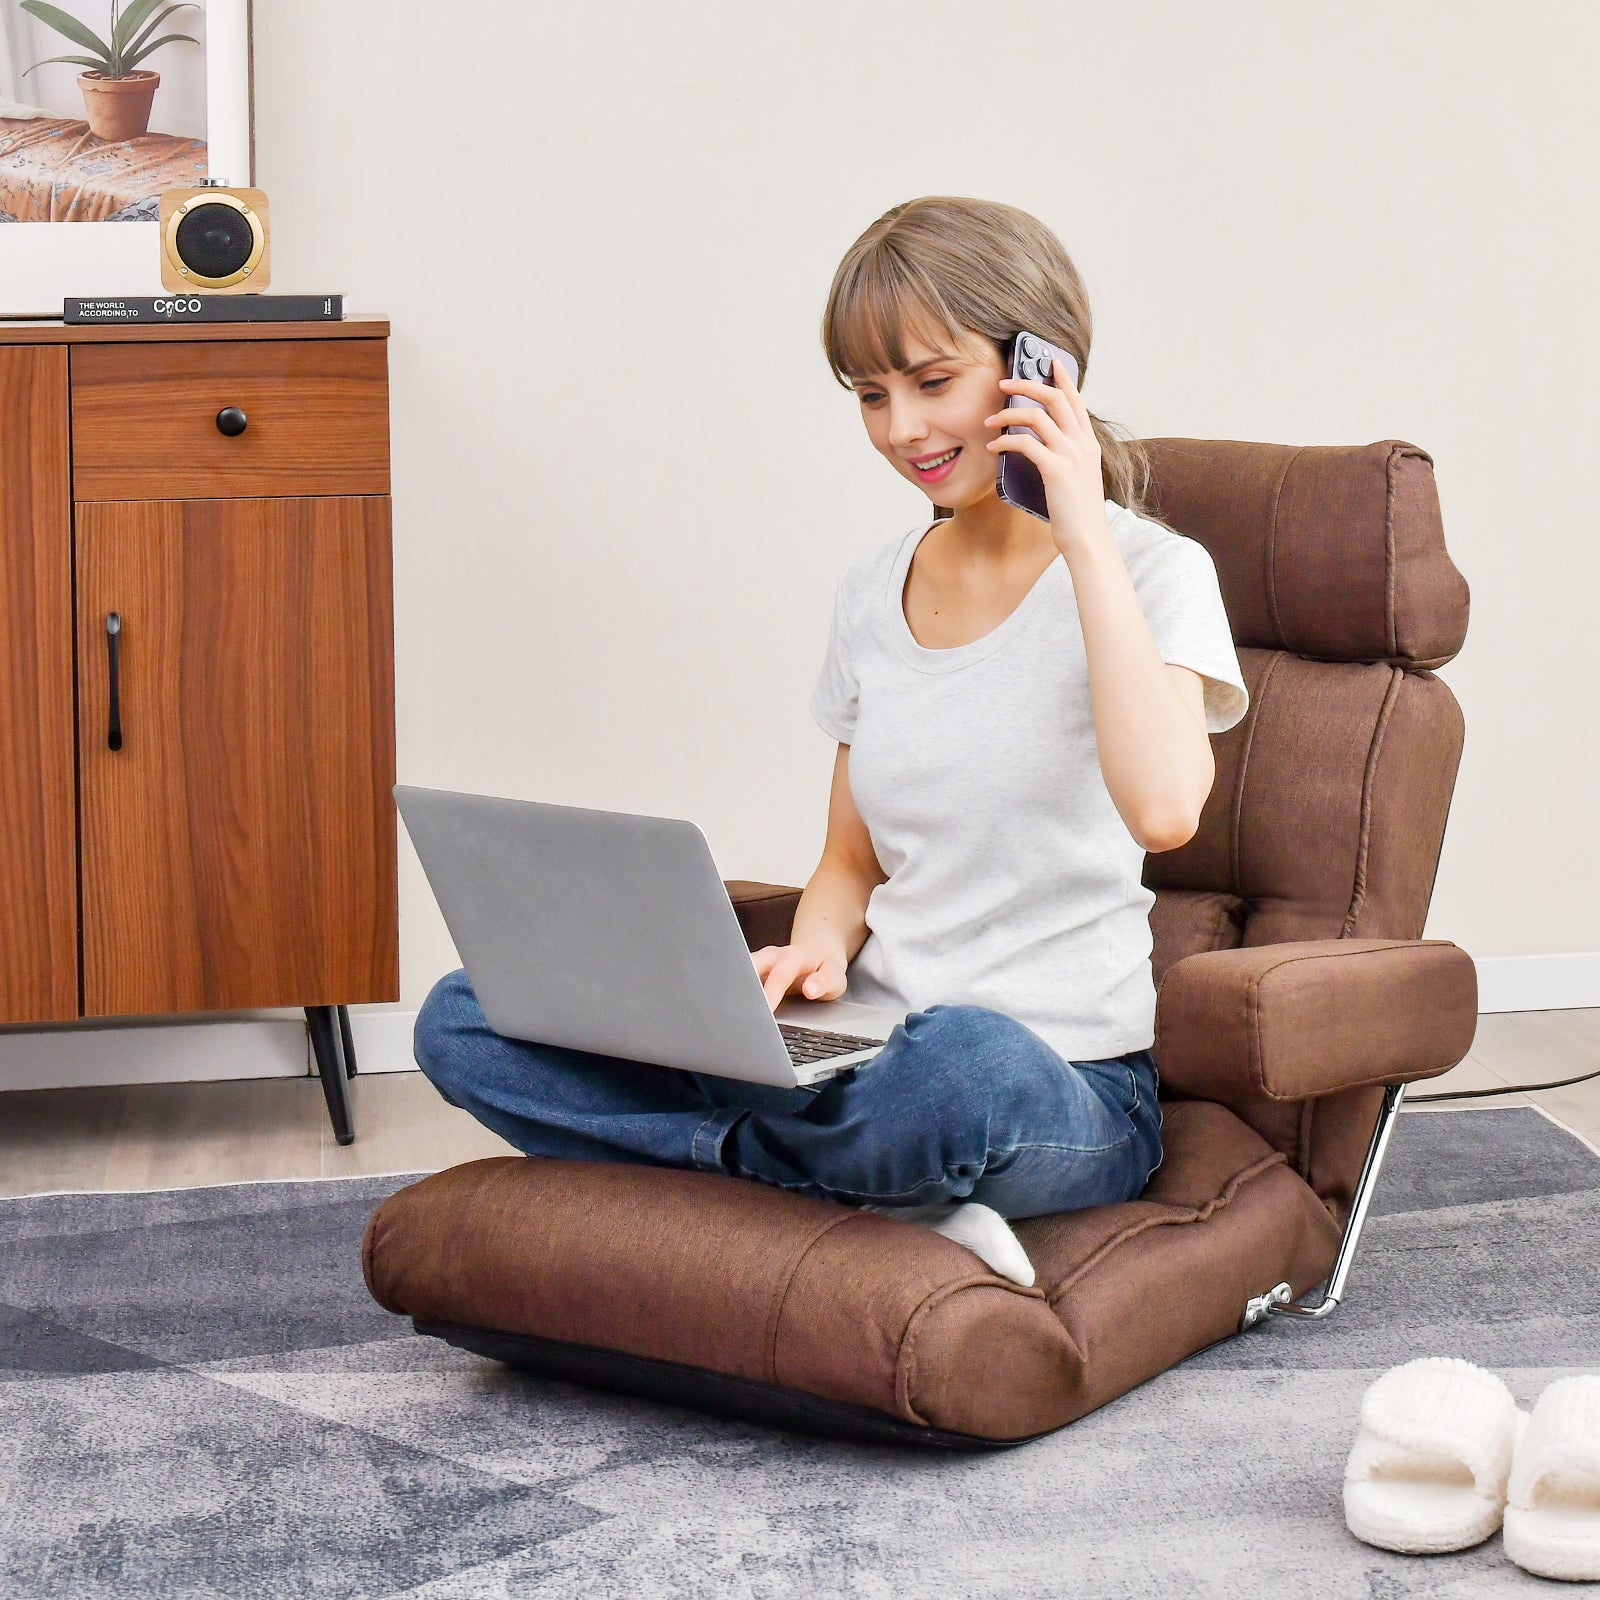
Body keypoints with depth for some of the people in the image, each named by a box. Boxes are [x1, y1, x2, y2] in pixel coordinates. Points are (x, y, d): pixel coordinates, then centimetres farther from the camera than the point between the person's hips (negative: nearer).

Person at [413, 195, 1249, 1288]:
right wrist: (817, 951, -5)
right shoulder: (876, 593, 12)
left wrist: (1084, 535, -19)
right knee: (465, 1019, -9)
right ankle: (885, 1184, -15)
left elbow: (1165, 806, -26)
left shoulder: (1150, 573, -6)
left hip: (1063, 1085, -6)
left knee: (961, 1066, -44)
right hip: (870, 1052, 6)